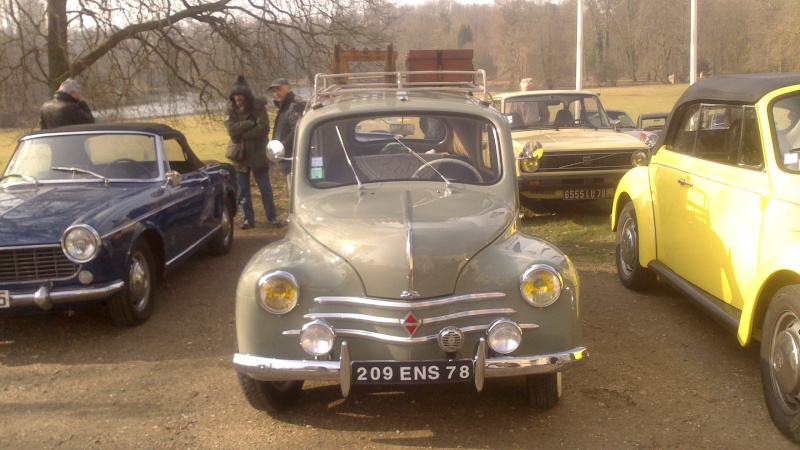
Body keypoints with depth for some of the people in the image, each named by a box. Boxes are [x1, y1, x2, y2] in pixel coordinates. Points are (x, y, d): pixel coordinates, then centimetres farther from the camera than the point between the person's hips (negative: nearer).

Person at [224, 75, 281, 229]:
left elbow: (264, 129, -19)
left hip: (258, 155, -2)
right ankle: (248, 219, 20)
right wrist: (251, 122, -20)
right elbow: (231, 129, -16)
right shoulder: (231, 110, -1)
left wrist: (241, 134, -17)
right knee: (243, 191, 9)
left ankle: (272, 218, 14)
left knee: (266, 189, 5)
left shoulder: (258, 107, -7)